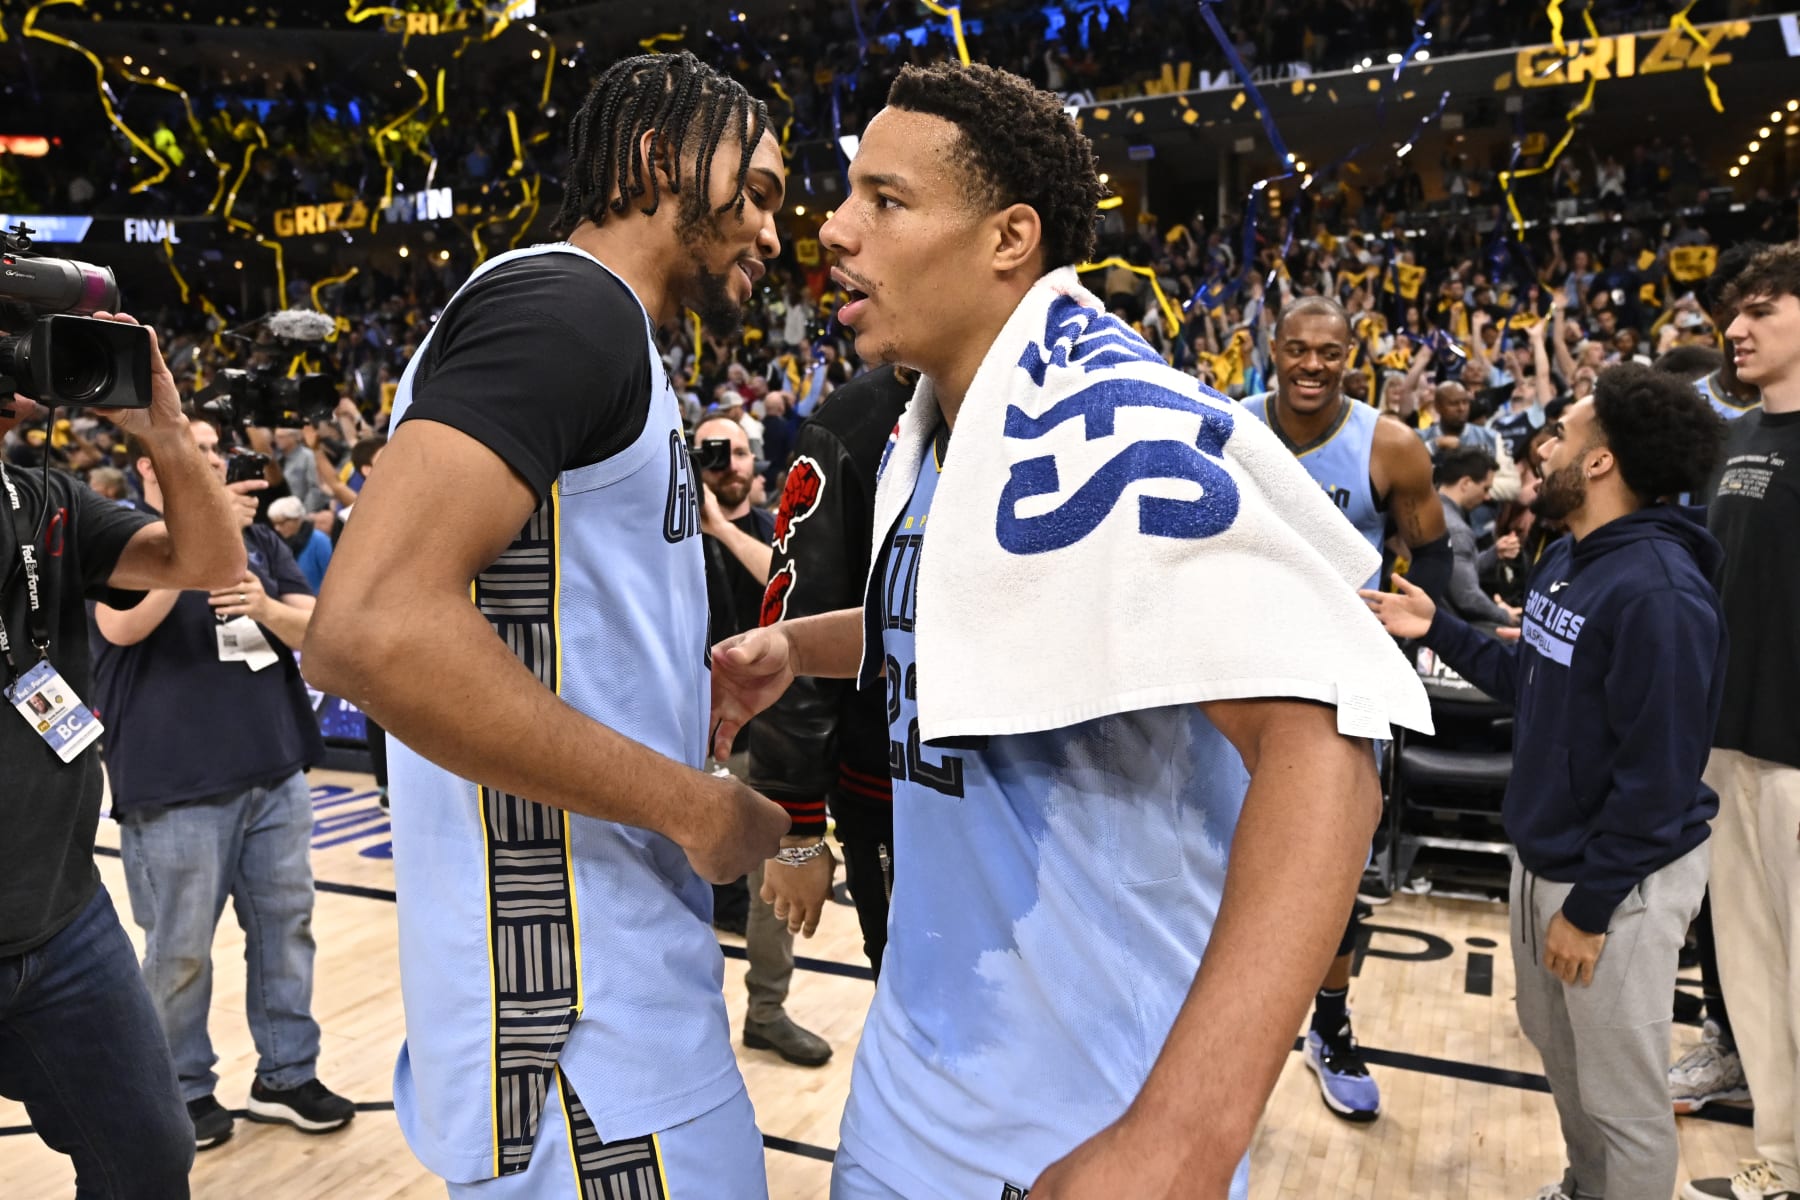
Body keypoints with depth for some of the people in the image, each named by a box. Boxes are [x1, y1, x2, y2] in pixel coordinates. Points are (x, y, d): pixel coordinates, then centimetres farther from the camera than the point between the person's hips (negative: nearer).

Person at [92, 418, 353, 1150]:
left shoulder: (255, 538, 12)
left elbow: (315, 629, 6)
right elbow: (121, 624, -22)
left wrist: (267, 607, -16)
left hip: (276, 774, 5)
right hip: (176, 786, -5)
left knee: (286, 928, 11)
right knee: (180, 950, 6)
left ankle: (287, 1075, 24)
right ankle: (183, 1089, 24)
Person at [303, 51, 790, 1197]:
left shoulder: (589, 330, 17)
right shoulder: (567, 303, -15)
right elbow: (373, 628, -28)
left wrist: (702, 673, 13)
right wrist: (695, 806, -20)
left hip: (619, 961, 10)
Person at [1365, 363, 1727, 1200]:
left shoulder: (1659, 595, -25)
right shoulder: (1566, 560, 5)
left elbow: (1656, 776, -24)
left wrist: (1589, 908, -19)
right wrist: (1439, 631, 8)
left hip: (1622, 878, -9)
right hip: (1543, 852, 9)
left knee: (1622, 1097, 8)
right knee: (1556, 1046, 26)